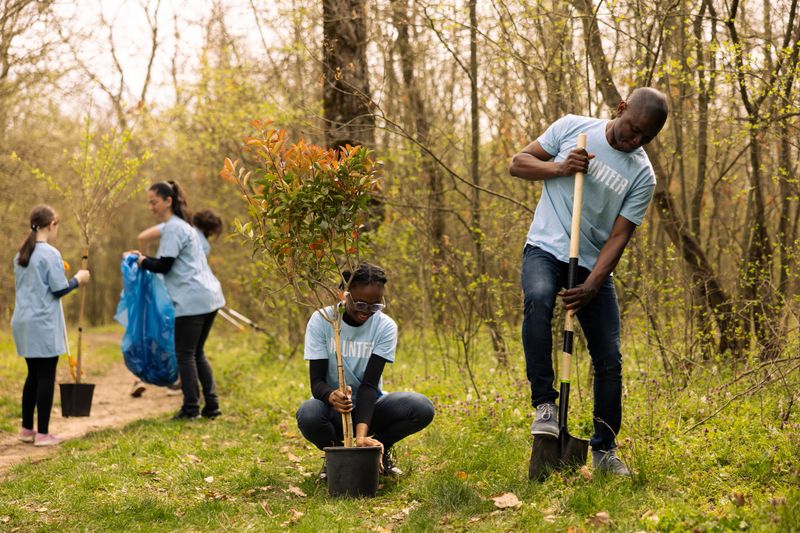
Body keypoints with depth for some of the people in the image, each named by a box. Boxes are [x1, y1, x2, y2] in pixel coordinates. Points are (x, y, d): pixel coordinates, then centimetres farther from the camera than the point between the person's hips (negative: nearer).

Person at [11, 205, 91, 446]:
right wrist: (78, 279, 4)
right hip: (43, 323, -8)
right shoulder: (50, 254, -13)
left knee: (33, 375, 15)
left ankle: (27, 429, 18)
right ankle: (43, 434, -1)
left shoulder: (21, 254, 12)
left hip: (23, 321, 8)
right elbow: (59, 289, -12)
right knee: (46, 377, -3)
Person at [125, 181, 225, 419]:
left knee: (185, 354, -3)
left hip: (192, 299, -10)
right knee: (197, 353, 14)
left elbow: (163, 266, -13)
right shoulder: (181, 225, 20)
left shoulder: (172, 229, -10)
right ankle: (211, 405, 12)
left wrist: (142, 261, 4)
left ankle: (191, 408, -1)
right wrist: (145, 258, 15)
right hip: (209, 296, 10)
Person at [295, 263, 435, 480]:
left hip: (369, 406, 1)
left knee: (422, 408, -28)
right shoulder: (321, 320, -14)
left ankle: (380, 449, 2)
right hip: (334, 411, -1)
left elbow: (369, 383, -21)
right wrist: (331, 396, -45)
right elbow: (316, 381, -18)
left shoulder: (385, 326, -12)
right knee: (307, 415, -37)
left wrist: (361, 434, -37)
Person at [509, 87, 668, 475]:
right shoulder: (572, 127, -2)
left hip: (593, 265, 2)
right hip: (546, 249, -2)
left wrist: (591, 287, -20)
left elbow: (619, 237, -7)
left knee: (609, 359, -2)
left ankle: (604, 448, 15)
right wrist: (560, 168, -16)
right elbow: (518, 164, 3)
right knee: (537, 299, -35)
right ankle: (544, 404, -28)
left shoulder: (642, 175, -3)